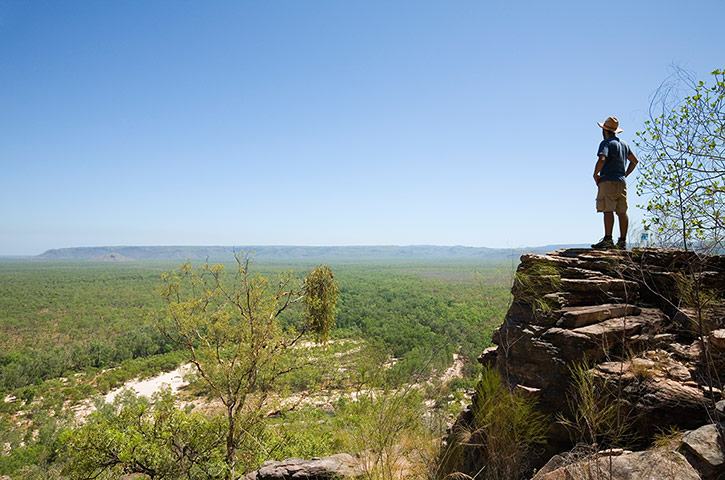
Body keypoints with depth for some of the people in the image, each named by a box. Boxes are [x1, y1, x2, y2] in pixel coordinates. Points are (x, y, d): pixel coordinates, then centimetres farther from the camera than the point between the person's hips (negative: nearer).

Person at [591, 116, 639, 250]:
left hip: (608, 181, -8)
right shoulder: (623, 143, 20)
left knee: (608, 210, -11)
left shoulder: (606, 143, -5)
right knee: (622, 212, 5)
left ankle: (608, 240, -16)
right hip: (621, 182, 8)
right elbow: (635, 160, 27)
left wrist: (595, 174, -10)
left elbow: (602, 159, -22)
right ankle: (622, 241, 7)